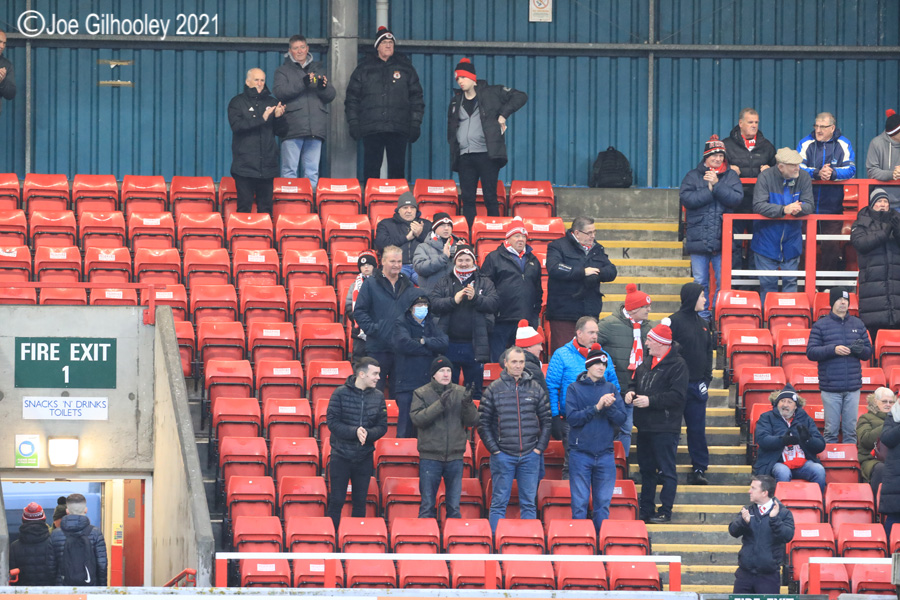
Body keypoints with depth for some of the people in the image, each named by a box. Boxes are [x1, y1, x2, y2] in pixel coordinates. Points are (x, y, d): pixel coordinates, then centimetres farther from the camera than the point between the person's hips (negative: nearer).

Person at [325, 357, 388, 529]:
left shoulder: (378, 396, 3)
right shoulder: (341, 393, -8)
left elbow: (382, 426, 3)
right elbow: (331, 422, -11)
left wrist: (367, 433, -17)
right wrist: (355, 431, -22)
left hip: (364, 457, 3)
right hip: (341, 455, -3)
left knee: (360, 502, 9)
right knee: (336, 501, -1)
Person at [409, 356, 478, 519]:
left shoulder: (460, 393, 5)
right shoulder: (421, 393, 0)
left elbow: (473, 421, 1)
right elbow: (417, 418, -14)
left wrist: (467, 404, -18)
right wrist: (439, 404, -22)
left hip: (455, 456, 2)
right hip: (430, 456, -2)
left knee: (454, 506, 9)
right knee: (427, 504, 3)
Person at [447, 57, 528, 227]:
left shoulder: (492, 93, 3)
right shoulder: (456, 101, 18)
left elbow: (520, 97, -1)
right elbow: (451, 128, 26)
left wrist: (503, 115, -8)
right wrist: (454, 146, 11)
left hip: (487, 154, -5)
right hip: (464, 156, 5)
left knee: (490, 197, -6)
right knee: (467, 198, 2)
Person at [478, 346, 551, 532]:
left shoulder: (535, 389, 6)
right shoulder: (494, 389, 0)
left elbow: (546, 421, 10)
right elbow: (483, 423, 1)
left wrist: (540, 447, 1)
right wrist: (494, 449, -6)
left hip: (530, 454, 2)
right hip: (503, 455, -2)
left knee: (529, 502, 6)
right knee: (499, 502, 1)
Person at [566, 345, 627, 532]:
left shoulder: (611, 389, 8)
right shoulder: (575, 388, 1)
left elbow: (621, 419, 1)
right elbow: (572, 418, -11)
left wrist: (609, 407, -17)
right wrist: (596, 407, -17)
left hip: (605, 453, 2)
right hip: (580, 452, -2)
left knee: (603, 503, 5)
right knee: (579, 503, -1)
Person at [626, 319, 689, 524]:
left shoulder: (677, 365, -12)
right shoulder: (646, 364, 14)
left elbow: (677, 395, -20)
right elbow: (635, 382, 27)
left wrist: (650, 401, -22)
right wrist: (630, 393, 3)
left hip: (665, 428, -9)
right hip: (645, 426, 9)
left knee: (666, 471, -4)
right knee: (647, 470, 14)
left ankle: (665, 511, -1)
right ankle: (646, 511, 21)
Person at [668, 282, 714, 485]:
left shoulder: (702, 323, 12)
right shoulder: (674, 322, -8)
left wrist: (707, 380, 11)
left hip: (697, 384, 6)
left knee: (697, 428, 6)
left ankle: (699, 468, 10)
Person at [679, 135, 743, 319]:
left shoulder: (731, 177, 9)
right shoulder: (693, 176, 7)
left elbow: (736, 198, -7)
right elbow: (687, 199, -8)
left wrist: (717, 185, -13)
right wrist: (710, 189, -10)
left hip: (722, 241, 0)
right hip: (698, 239, 0)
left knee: (724, 282, -2)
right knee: (700, 283, 4)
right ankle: (702, 318, 11)